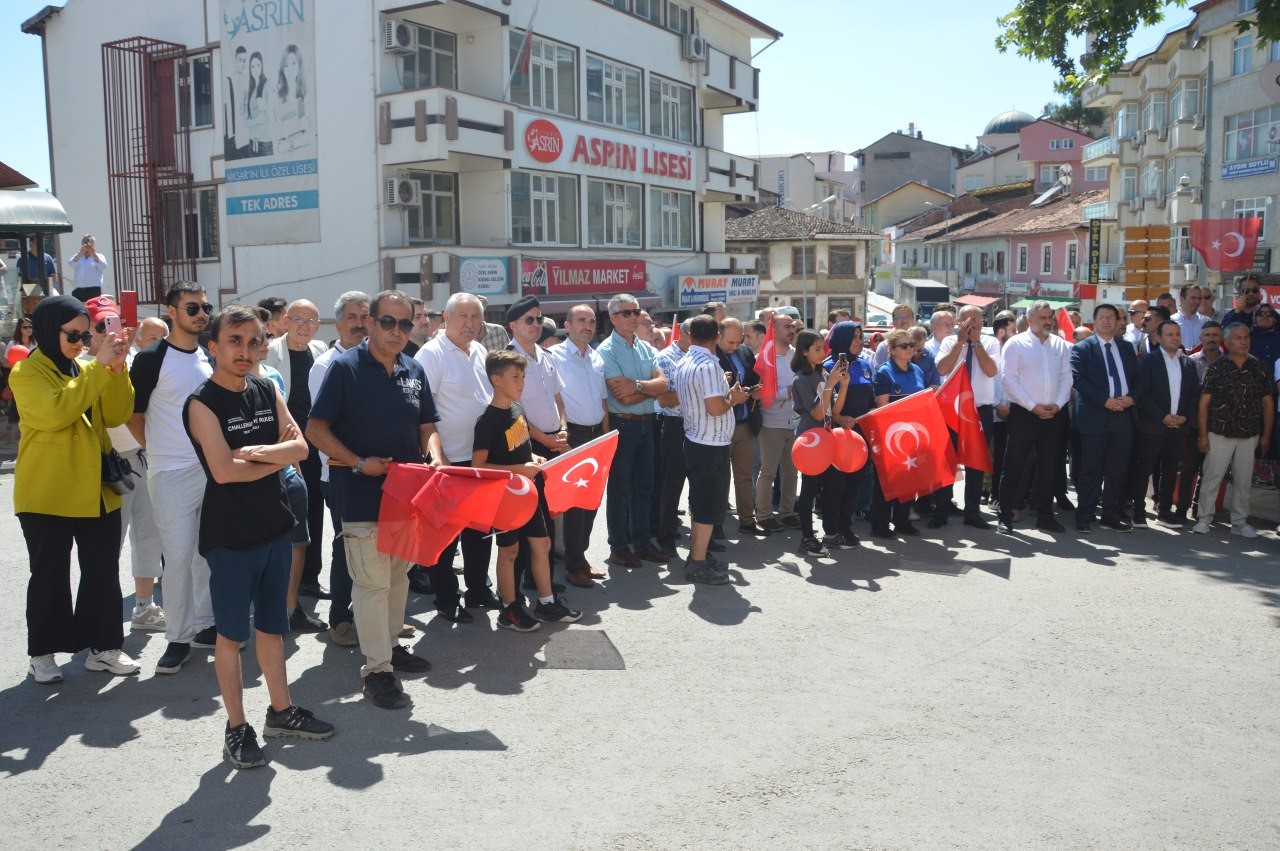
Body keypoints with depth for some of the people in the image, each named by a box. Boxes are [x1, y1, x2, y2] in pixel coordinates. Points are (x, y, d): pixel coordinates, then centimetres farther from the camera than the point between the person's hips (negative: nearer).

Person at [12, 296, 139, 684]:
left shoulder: (85, 369, 11)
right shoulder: (27, 373, -7)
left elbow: (115, 415, 2)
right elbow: (56, 411, -26)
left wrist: (117, 369, -11)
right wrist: (99, 367, -25)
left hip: (97, 492, 6)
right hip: (47, 495, -6)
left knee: (103, 572, 9)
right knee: (49, 575, 4)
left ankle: (103, 646, 19)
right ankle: (42, 653, 17)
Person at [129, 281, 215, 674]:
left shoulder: (210, 357, 10)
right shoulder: (152, 358, -8)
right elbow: (133, 413, -5)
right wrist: (160, 449, -2)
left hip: (214, 468, 6)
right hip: (173, 474, -5)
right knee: (178, 556, -5)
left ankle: (204, 624, 25)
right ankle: (178, 638, 7)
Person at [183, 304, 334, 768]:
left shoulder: (268, 390, 6)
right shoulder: (202, 403, -12)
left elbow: (300, 447, -3)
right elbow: (224, 470, -21)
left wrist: (257, 452, -18)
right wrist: (276, 459, -9)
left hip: (274, 528, 6)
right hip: (229, 537, -6)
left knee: (272, 626, 17)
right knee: (232, 634, 5)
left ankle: (281, 710, 30)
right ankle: (236, 728, 17)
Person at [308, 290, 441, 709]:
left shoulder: (414, 371, 8)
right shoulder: (345, 367, -9)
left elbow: (427, 425, 13)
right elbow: (316, 429, -10)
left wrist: (434, 456, -8)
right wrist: (360, 463, -19)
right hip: (361, 495, -6)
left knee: (399, 573, 17)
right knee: (372, 580, -4)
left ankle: (390, 645, 33)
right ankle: (376, 668, 6)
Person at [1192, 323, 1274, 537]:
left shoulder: (1259, 369, 5)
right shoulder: (1216, 368, -2)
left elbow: (1268, 403, 8)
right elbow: (1204, 403, -3)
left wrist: (1266, 435, 4)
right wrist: (1203, 435, -7)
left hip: (1249, 436, 3)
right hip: (1219, 434, -2)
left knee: (1243, 480, 9)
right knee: (1212, 477, -1)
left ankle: (1240, 522, 18)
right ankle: (1204, 518, 9)